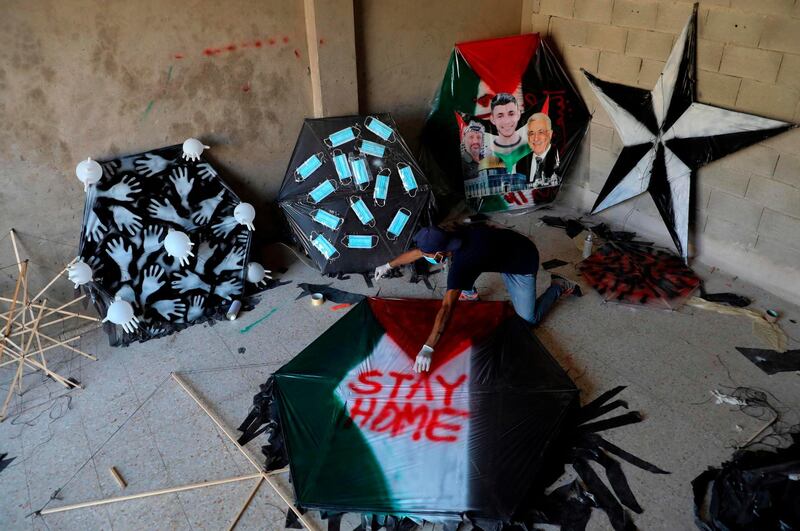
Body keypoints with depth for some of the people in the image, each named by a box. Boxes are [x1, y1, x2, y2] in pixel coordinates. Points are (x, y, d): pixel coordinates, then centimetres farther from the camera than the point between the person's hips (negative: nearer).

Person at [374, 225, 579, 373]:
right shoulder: (450, 237, -16)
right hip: (509, 246, 8)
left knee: (529, 318, -4)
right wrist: (388, 265, 12)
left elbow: (446, 308, -44)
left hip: (524, 261, -7)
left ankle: (558, 286, 18)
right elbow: (415, 252, 0)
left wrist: (428, 348, -47)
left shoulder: (461, 264, -38)